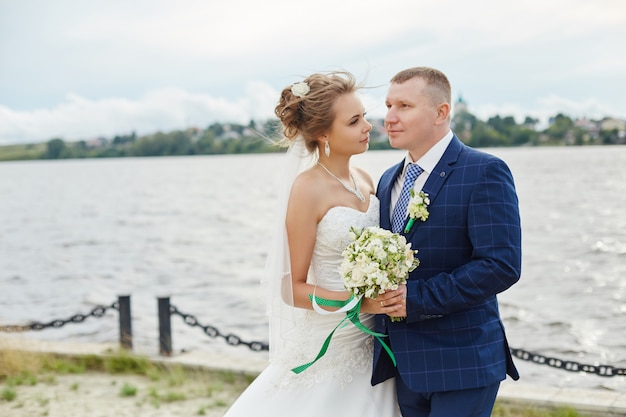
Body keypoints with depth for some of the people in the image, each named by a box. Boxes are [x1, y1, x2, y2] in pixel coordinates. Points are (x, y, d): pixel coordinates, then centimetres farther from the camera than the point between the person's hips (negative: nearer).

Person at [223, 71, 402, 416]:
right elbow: (293, 289, -13)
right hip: (328, 349, -6)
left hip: (370, 346, 6)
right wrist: (361, 302, -23)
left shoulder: (365, 181, 5)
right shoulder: (308, 189, -15)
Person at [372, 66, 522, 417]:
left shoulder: (484, 172, -11)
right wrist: (381, 294, -5)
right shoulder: (389, 181, 13)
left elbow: (502, 265, -20)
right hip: (404, 363, 7)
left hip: (461, 364, -6)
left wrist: (415, 299, -19)